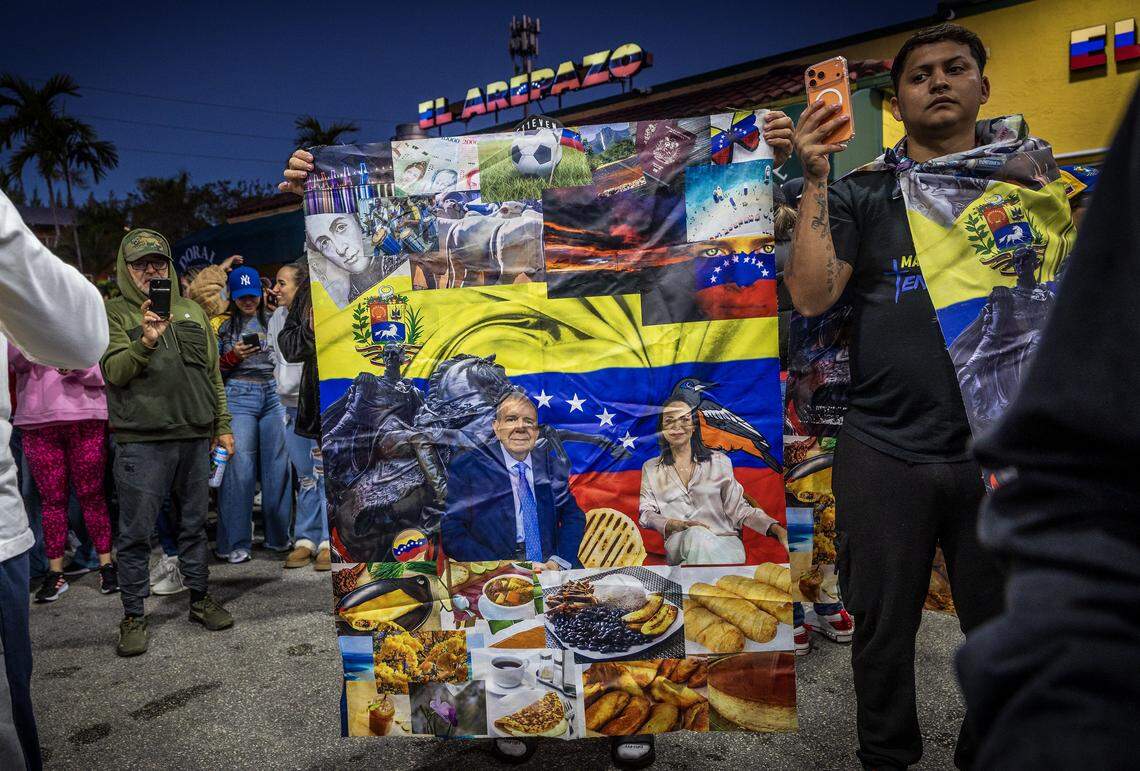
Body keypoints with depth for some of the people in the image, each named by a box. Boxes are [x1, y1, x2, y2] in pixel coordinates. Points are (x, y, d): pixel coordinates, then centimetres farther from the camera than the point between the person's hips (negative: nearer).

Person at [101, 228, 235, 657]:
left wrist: (223, 426, 12)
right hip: (141, 441, -4)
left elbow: (213, 374, 15)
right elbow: (114, 372, -9)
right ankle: (133, 617, 15)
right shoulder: (113, 312, 2)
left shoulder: (192, 311, 14)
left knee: (194, 524, 13)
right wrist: (145, 342, -27)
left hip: (195, 436, 4)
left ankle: (200, 599, 26)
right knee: (136, 533, 2)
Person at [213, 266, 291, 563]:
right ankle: (234, 543, 4)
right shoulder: (222, 324, 5)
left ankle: (278, 536, 17)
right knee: (239, 468, -5)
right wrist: (234, 356, -12)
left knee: (278, 465, 4)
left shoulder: (273, 321, 15)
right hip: (239, 396, -3)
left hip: (273, 394, 4)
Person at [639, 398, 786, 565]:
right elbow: (645, 513, 7)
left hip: (724, 540, 1)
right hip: (679, 543, 0)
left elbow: (739, 508, 10)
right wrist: (674, 525, -15)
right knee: (696, 534, -37)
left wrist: (777, 529, -8)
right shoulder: (650, 468, 17)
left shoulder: (719, 461, 16)